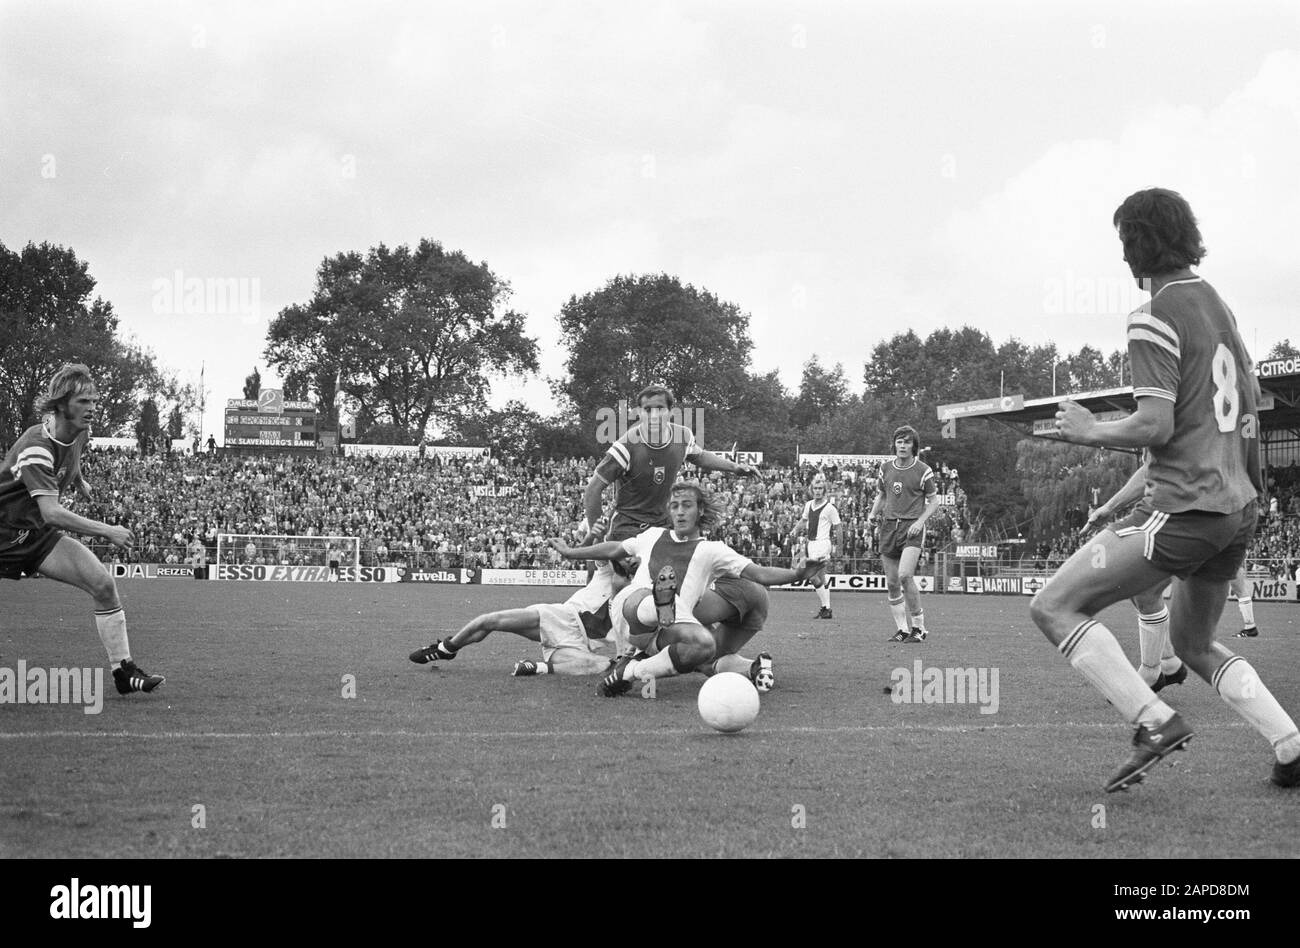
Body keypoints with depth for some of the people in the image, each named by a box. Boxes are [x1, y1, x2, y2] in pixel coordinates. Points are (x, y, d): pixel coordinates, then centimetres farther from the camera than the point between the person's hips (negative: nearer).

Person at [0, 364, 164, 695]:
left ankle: (122, 670, -6)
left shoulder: (80, 432, -4)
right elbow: (51, 513, -36)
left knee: (103, 584, -10)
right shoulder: (35, 448, -28)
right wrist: (106, 531, -36)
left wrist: (80, 484, 38)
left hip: (38, 533, 6)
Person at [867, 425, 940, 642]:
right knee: (892, 583, 3)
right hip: (889, 527, 5)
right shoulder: (886, 468, 9)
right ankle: (902, 629, 14)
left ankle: (919, 626, -9)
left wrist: (920, 521, -11)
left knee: (905, 575, -21)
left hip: (912, 528, -5)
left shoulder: (923, 470, -3)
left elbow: (933, 501, 3)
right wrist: (873, 513, 5)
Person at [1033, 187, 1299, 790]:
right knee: (1193, 643, 25)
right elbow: (1250, 397, 26)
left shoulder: (1156, 318, -12)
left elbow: (1155, 426, -20)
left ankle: (1155, 722, -13)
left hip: (1185, 508, -9)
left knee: (1053, 607, -6)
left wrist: (1088, 430, -4)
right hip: (1237, 507, 9)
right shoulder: (1218, 304, 15)